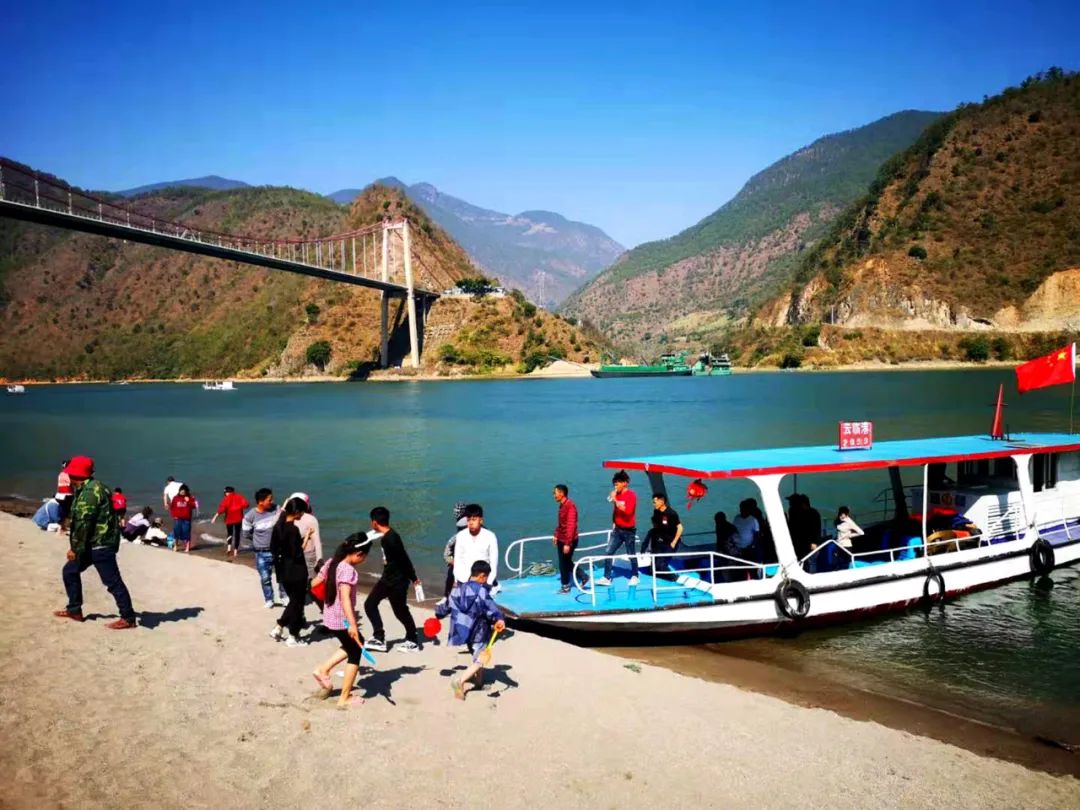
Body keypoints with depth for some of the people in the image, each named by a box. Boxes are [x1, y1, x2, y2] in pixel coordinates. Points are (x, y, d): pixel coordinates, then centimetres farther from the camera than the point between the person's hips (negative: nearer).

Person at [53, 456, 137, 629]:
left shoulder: (90, 492, -18)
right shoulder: (88, 489, 16)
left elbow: (83, 524, -20)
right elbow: (79, 520, 20)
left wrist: (75, 548, -14)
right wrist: (76, 546, 19)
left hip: (101, 544, -11)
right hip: (93, 543, 11)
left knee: (112, 581, -7)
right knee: (70, 571, 19)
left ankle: (128, 618, -2)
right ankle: (74, 610, 29)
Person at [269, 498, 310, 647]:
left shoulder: (278, 527, 3)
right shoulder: (293, 529, -21)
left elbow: (273, 549, 10)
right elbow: (297, 554, -22)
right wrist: (305, 540, -15)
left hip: (284, 571, 8)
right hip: (296, 572, -8)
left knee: (293, 601, 23)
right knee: (297, 604, 6)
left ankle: (278, 628, 19)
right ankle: (293, 637, 14)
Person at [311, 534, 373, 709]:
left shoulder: (331, 562, 2)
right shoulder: (348, 570, -23)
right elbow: (345, 597, -33)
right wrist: (352, 624, -39)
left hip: (329, 618, 8)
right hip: (343, 621, -8)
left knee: (353, 646, 28)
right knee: (355, 654, 8)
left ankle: (323, 669, 20)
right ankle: (344, 699, 11)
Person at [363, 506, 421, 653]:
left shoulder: (391, 539, -26)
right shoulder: (386, 537, 4)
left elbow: (404, 559, -22)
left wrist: (413, 578, -16)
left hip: (397, 581, -10)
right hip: (387, 579, 10)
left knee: (400, 611, 5)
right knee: (370, 604, 9)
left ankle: (413, 641, 23)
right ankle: (379, 638, 14)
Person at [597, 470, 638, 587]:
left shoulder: (631, 495, -13)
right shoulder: (617, 494, 6)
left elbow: (628, 511, -27)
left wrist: (615, 500, -25)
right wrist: (613, 522, 14)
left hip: (629, 530, -6)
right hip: (617, 529, 6)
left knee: (631, 554, 7)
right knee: (608, 553, -1)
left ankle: (634, 576, 24)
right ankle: (606, 577, 2)